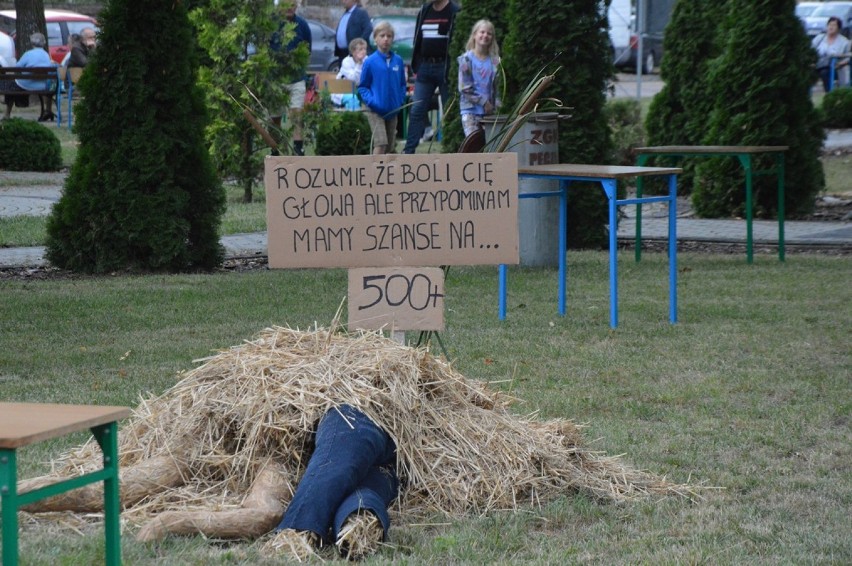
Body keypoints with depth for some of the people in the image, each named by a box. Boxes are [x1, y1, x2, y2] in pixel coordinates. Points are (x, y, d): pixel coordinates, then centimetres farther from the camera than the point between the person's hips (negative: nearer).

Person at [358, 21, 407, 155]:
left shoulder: (398, 60, 3)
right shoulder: (370, 62, -8)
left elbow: (402, 84, 13)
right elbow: (362, 87, -2)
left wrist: (401, 101, -2)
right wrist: (371, 101, -17)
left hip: (392, 110, 5)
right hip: (375, 110, -5)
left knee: (389, 146, 12)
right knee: (380, 143, -17)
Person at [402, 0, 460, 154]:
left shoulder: (455, 13, -5)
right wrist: (416, 68, 13)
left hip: (445, 67, -5)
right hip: (425, 66, 5)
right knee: (416, 110, 1)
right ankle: (409, 150, 1)